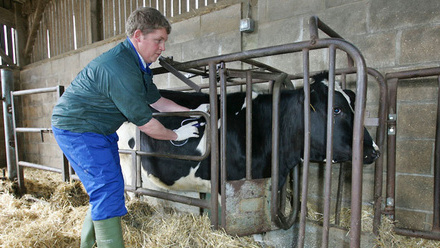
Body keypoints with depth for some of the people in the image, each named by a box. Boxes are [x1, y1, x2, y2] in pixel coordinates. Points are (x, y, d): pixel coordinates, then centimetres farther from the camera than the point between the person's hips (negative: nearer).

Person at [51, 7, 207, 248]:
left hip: (100, 130, 10)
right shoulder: (120, 69, -29)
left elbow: (154, 99, 12)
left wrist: (191, 112, 9)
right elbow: (144, 121, -25)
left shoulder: (137, 64, 4)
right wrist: (176, 135, -11)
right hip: (77, 128, -10)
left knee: (104, 189, 13)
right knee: (108, 188, -12)